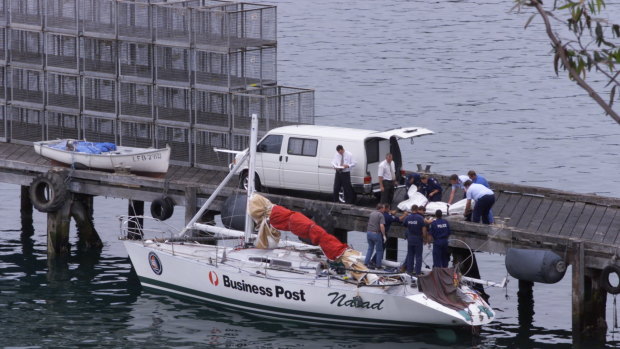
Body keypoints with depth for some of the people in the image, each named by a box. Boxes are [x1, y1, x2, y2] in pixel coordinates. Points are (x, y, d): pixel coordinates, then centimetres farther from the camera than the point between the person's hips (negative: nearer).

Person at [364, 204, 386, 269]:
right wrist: (384, 235, -15)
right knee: (379, 250, 6)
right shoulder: (381, 215, -12)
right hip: (376, 233, -6)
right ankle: (378, 265, 8)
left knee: (370, 248, 19)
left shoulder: (372, 214, 11)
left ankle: (366, 262, 12)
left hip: (369, 232, 6)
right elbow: (381, 226, -20)